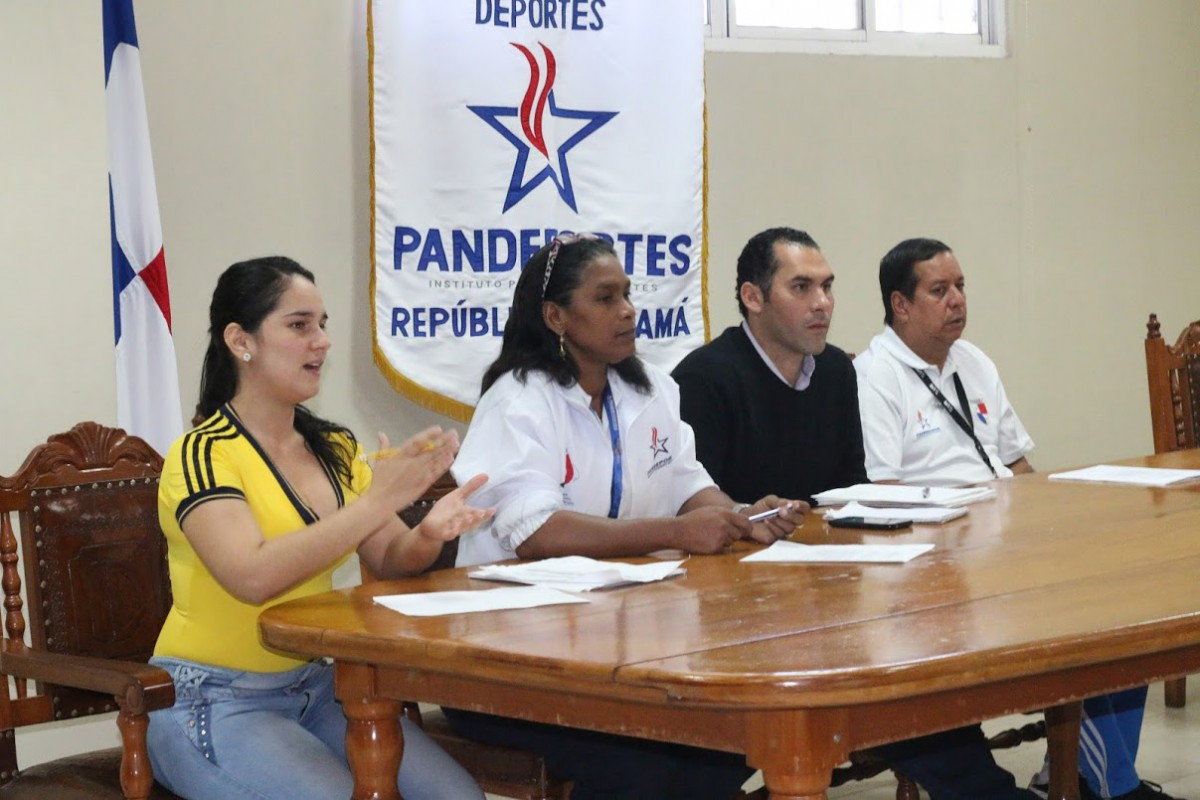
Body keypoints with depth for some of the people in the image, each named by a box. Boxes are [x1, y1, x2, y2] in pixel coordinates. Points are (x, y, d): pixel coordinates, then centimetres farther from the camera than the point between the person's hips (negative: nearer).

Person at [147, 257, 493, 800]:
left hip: (316, 686, 6)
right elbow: (253, 577, -28)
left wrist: (429, 534, -14)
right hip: (215, 701, -6)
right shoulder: (203, 454, -13)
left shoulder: (334, 449, 9)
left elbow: (388, 560, 9)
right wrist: (377, 501, -30)